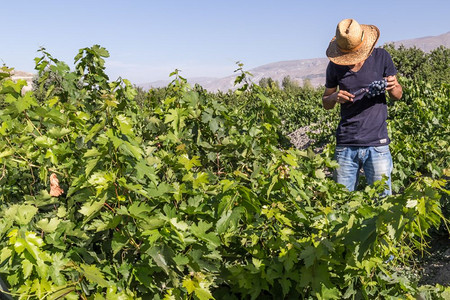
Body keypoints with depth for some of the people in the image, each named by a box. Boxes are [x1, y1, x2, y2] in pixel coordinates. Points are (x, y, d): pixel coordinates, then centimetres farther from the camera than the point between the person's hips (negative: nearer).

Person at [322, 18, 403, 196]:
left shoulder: (381, 57, 2)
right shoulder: (335, 66, 4)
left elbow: (398, 95, 10)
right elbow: (325, 104, 14)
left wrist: (392, 87, -13)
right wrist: (334, 97, -9)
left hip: (376, 144, -1)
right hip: (345, 145, 1)